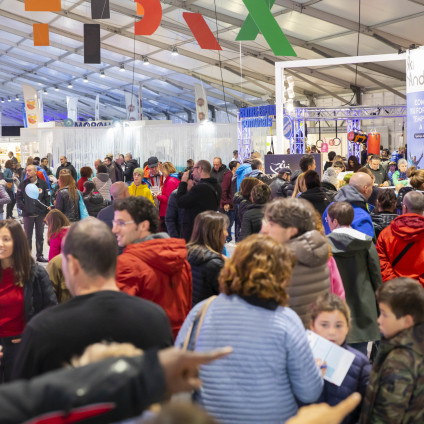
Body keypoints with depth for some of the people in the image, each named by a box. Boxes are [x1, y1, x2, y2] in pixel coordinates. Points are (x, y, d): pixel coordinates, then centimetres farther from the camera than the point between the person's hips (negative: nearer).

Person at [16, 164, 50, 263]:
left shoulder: (43, 184, 1)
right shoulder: (23, 184, 2)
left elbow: (47, 198, 2)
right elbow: (18, 198, 5)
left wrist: (46, 213, -5)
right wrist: (23, 207, -8)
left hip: (40, 214, 0)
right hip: (28, 214, 0)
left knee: (40, 236, 8)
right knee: (27, 236, 4)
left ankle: (40, 255, 16)